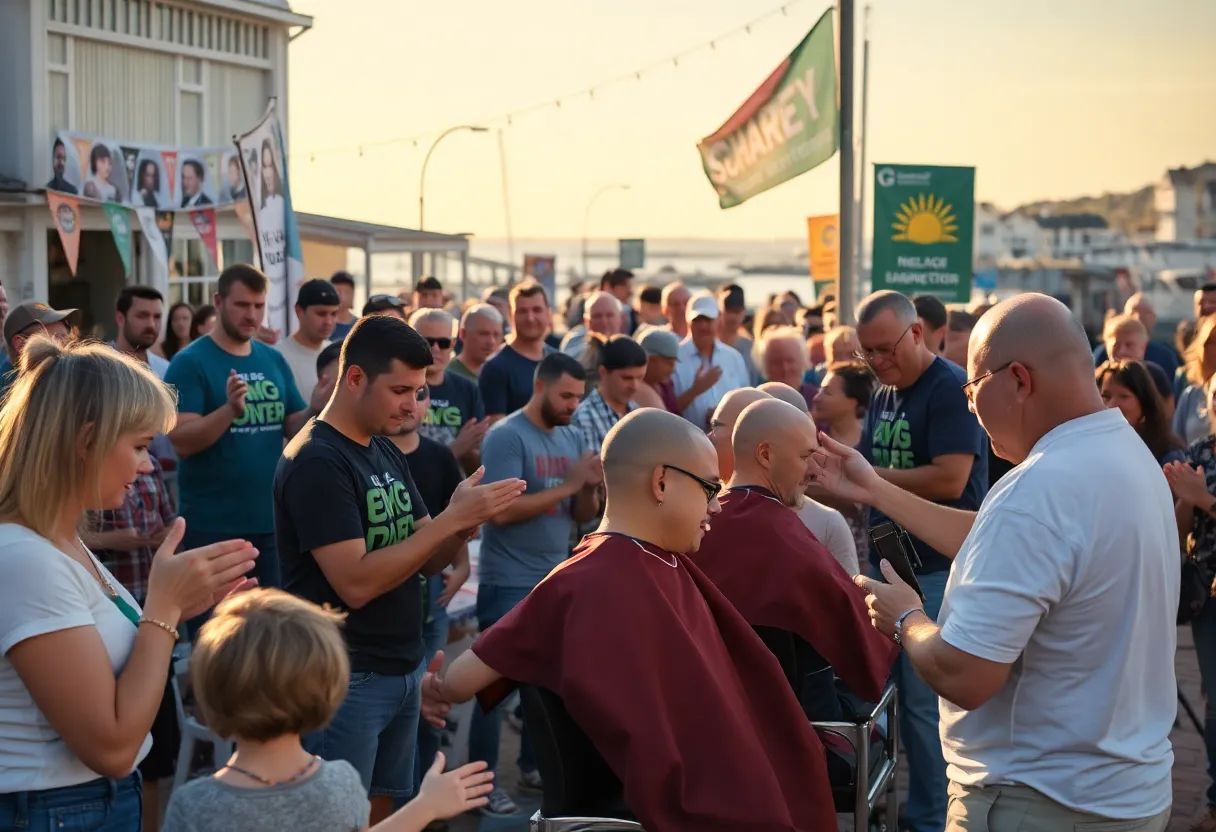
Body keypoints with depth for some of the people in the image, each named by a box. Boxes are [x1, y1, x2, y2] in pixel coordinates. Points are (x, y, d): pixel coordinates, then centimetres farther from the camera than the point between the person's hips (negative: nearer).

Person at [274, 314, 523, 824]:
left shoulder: (386, 452, 9)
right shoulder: (315, 462, -17)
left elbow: (426, 560, 11)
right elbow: (355, 583, -24)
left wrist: (467, 521, -10)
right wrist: (449, 518, -23)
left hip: (402, 669, 8)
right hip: (343, 679, -8)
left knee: (386, 810, 15)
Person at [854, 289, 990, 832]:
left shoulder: (951, 389, -13)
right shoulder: (883, 395, 13)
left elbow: (949, 480, -22)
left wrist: (865, 474, -19)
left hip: (936, 570, -8)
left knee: (925, 702, -4)